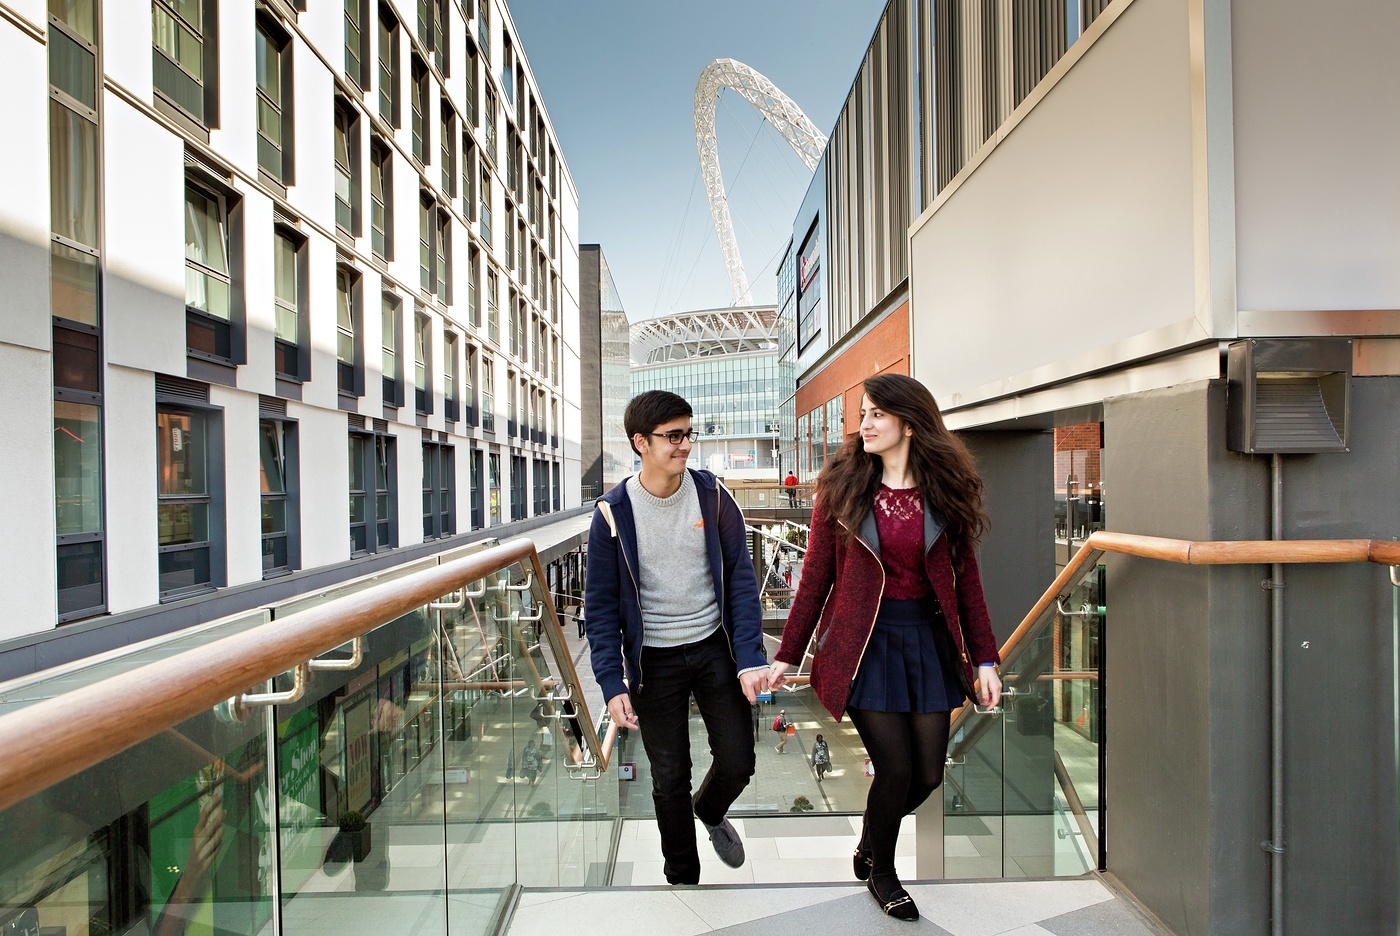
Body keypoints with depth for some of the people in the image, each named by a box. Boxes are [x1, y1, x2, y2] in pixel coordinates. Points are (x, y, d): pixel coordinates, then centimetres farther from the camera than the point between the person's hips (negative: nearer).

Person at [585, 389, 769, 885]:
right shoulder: (613, 512, -10)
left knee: (738, 763, 7)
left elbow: (741, 578, -4)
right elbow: (601, 604, -5)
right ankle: (682, 877, 35)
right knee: (670, 779, 10)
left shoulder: (712, 495, -7)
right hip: (654, 660, -1)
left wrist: (751, 658, -12)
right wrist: (612, 683, -10)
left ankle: (710, 812, 44)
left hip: (715, 647, 2)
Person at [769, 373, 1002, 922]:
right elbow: (816, 575, -1)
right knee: (896, 768, -1)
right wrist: (787, 655, 1)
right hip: (863, 643, -3)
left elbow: (966, 579, 6)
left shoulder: (944, 489, 1)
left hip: (928, 641, 3)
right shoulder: (842, 484, -4)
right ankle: (880, 873, 30)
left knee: (929, 773, 7)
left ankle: (869, 845, 39)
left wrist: (985, 659, 2)